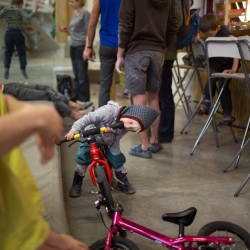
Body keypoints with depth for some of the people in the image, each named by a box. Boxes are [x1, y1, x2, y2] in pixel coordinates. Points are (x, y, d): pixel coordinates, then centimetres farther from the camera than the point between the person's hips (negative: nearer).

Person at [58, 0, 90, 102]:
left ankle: (84, 101, 1)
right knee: (76, 76, 13)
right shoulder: (74, 15, 16)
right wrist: (66, 30, 6)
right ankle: (76, 98, 21)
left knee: (82, 76, -5)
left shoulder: (85, 14, -8)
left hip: (81, 47, -9)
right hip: (73, 48, 9)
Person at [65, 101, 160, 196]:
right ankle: (77, 183, 5)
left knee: (117, 159, -6)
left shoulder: (124, 128, -24)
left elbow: (112, 141, -27)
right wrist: (73, 130, -45)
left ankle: (123, 181, 17)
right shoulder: (109, 111, -40)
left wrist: (107, 135, -49)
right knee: (83, 157, -14)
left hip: (108, 140, 3)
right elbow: (87, 119, -38)